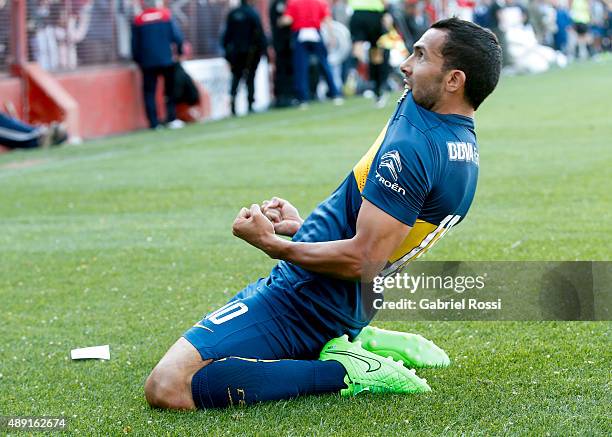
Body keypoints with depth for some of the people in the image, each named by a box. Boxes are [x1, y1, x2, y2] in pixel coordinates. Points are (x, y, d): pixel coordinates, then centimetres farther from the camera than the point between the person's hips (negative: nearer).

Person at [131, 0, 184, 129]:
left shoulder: (138, 20, 1)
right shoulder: (166, 15, 0)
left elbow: (135, 45, 3)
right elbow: (177, 36, -4)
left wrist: (137, 60, 17)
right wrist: (180, 51, 12)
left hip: (147, 62, 0)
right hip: (166, 60, 0)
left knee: (149, 92, 4)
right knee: (170, 89, 12)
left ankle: (154, 123, -3)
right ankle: (171, 119, 5)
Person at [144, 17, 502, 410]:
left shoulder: (411, 148, -22)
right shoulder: (465, 149, 9)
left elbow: (362, 261, -25)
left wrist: (273, 244, -13)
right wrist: (304, 227, 20)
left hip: (306, 298, -10)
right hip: (350, 309, 10)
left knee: (166, 388, -20)